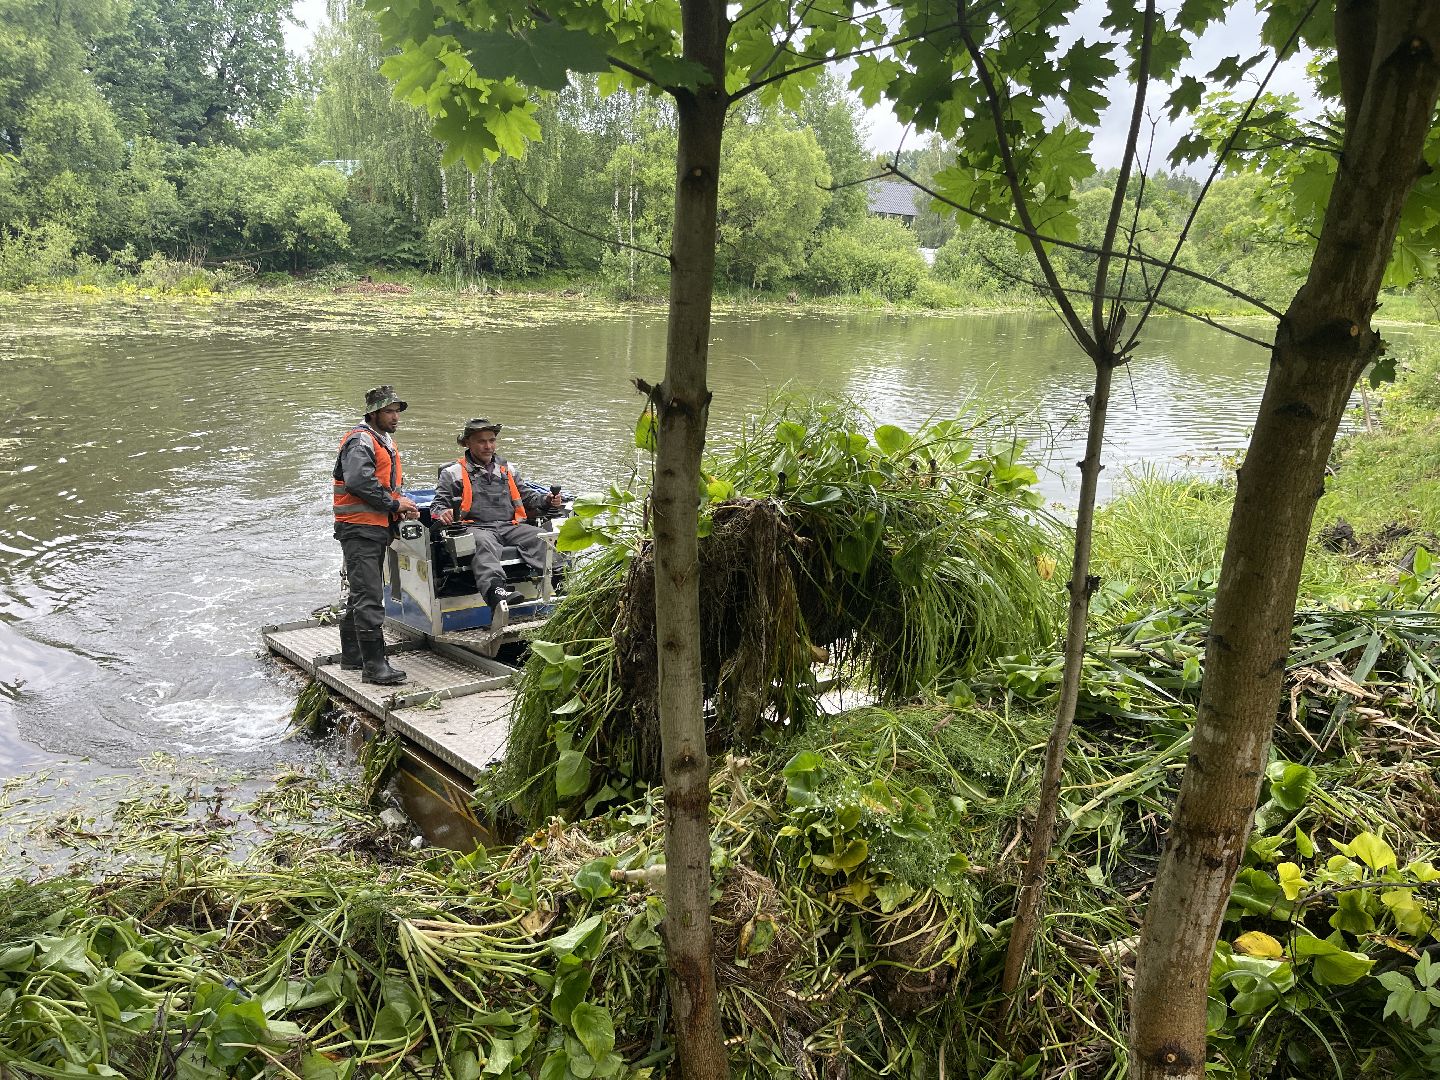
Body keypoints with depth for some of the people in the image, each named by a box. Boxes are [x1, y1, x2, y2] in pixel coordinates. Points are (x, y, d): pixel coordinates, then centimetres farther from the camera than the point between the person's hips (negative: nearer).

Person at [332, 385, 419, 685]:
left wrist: (403, 504, 5)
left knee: (361, 594, 18)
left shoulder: (386, 442, 21)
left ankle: (352, 656, 30)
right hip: (359, 529, -11)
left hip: (377, 528, 11)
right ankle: (374, 666, -13)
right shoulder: (360, 441, -12)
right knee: (369, 598, -13)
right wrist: (394, 504, -19)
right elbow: (358, 481, -27)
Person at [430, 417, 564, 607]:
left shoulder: (508, 469, 28)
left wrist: (547, 501, 7)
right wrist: (442, 514, -16)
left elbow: (527, 496, 29)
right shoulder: (453, 473, 15)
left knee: (540, 539, -27)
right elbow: (438, 504, 10)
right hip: (476, 527, -4)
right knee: (484, 544, -41)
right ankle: (494, 588, -63)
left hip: (511, 526, 4)